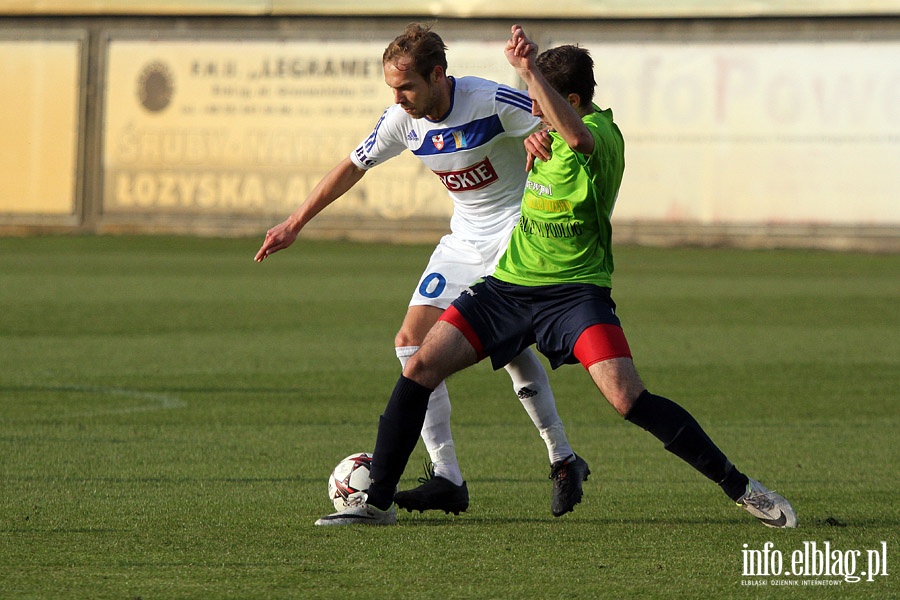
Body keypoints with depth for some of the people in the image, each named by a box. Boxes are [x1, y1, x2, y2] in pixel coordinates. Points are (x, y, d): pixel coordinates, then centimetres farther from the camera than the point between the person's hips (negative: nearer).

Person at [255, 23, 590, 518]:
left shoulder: (491, 102, -23)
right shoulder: (403, 120, -5)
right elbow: (354, 166, 11)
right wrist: (295, 224, 14)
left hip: (518, 229, -7)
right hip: (464, 239, 7)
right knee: (413, 342, -4)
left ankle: (563, 462, -12)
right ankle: (447, 480, -5)